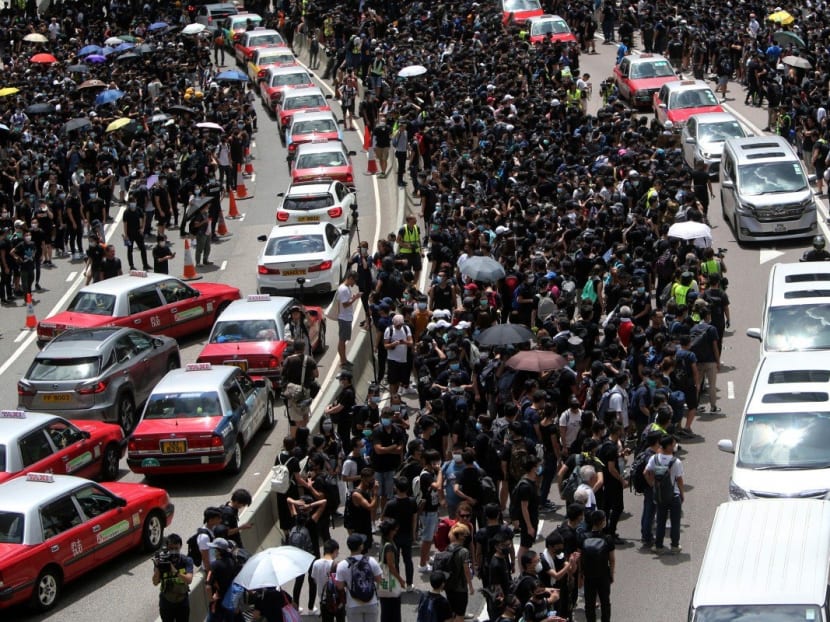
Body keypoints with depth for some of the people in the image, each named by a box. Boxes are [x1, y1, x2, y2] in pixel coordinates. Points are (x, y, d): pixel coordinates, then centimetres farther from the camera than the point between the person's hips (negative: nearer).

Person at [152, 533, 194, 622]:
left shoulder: (186, 561, -13)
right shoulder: (162, 561, -12)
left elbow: (189, 580, -27)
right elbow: (155, 582, -19)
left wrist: (175, 571, -43)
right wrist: (157, 567, -36)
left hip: (182, 602, 0)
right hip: (166, 602, 0)